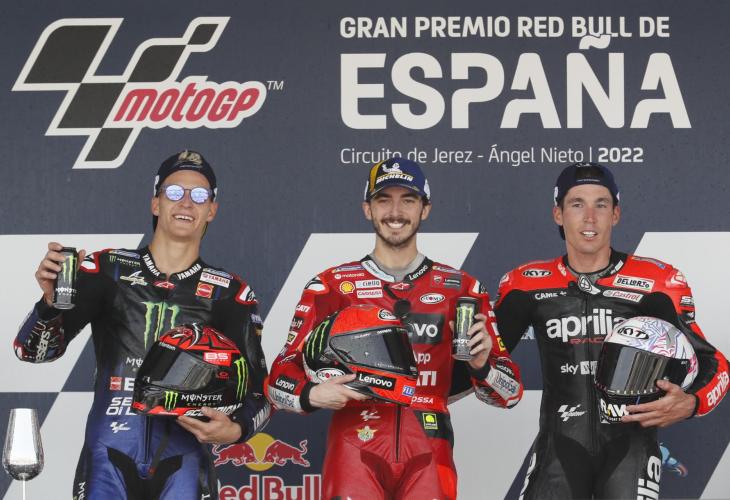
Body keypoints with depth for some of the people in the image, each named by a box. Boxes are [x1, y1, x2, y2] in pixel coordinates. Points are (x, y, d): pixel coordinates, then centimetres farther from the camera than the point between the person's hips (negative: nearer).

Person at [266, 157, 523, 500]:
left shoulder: (461, 289, 10)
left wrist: (481, 365, -12)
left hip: (428, 457, 1)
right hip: (355, 453, -1)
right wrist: (311, 395, -16)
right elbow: (280, 379, 5)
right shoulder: (330, 287, 7)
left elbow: (509, 393, 9)